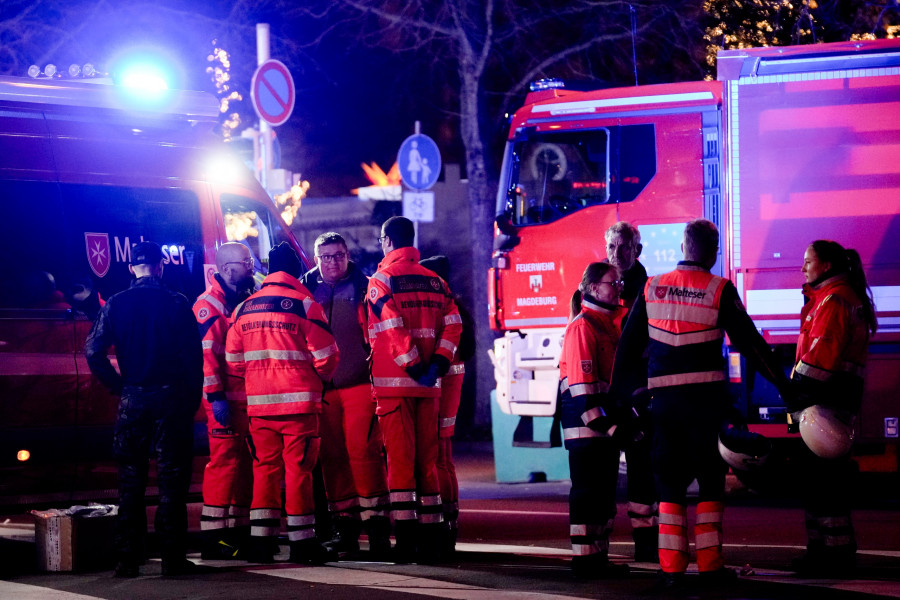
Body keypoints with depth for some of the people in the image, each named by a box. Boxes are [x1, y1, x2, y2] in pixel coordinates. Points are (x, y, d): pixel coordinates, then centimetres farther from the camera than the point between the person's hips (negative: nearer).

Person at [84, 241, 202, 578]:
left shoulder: (116, 304, 1)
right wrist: (192, 398, 1)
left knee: (131, 481, 7)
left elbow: (93, 351, -5)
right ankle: (173, 558, 0)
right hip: (172, 398, -2)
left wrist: (119, 386, 5)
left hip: (132, 399, 2)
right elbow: (193, 355, -7)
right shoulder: (177, 303, -4)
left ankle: (128, 559, 5)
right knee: (171, 479, 2)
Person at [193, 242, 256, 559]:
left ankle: (240, 531, 16)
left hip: (249, 398, 9)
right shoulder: (209, 304, -8)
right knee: (225, 461, -11)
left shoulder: (245, 301, 20)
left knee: (246, 463, 10)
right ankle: (213, 537, -9)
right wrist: (215, 396, -23)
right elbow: (204, 353, -17)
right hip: (225, 399, -9)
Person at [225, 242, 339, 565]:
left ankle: (260, 540, 7)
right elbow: (325, 356, -7)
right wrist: (320, 376, 14)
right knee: (298, 468, 1)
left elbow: (233, 360, 10)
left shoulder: (244, 308, 8)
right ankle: (302, 542, 3)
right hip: (298, 401, -4)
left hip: (258, 402, 4)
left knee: (265, 467, 10)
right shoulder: (304, 304, -6)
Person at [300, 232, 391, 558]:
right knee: (332, 457, 4)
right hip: (321, 388, 3)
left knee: (364, 451, -12)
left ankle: (377, 523, -9)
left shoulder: (365, 288, 5)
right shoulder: (306, 290, 11)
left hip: (359, 383, -3)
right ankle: (345, 527, 10)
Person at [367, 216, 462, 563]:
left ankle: (405, 541, -9)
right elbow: (452, 324, 1)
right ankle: (431, 540, 9)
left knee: (399, 459, -3)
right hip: (428, 386, 4)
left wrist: (413, 367, -12)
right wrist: (437, 364, -3)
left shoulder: (381, 280, -3)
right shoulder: (434, 281, 12)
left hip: (393, 383, -4)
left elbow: (392, 328, -16)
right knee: (427, 459, 9)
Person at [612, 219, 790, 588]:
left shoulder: (651, 289, 7)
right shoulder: (720, 290, -3)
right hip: (706, 397, -3)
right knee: (710, 481, 7)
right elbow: (749, 343, -4)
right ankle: (710, 564, 4)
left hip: (664, 400, 3)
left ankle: (671, 567, 2)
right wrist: (784, 385, 2)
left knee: (670, 482, 8)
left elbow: (628, 346, 10)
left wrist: (616, 392, 19)